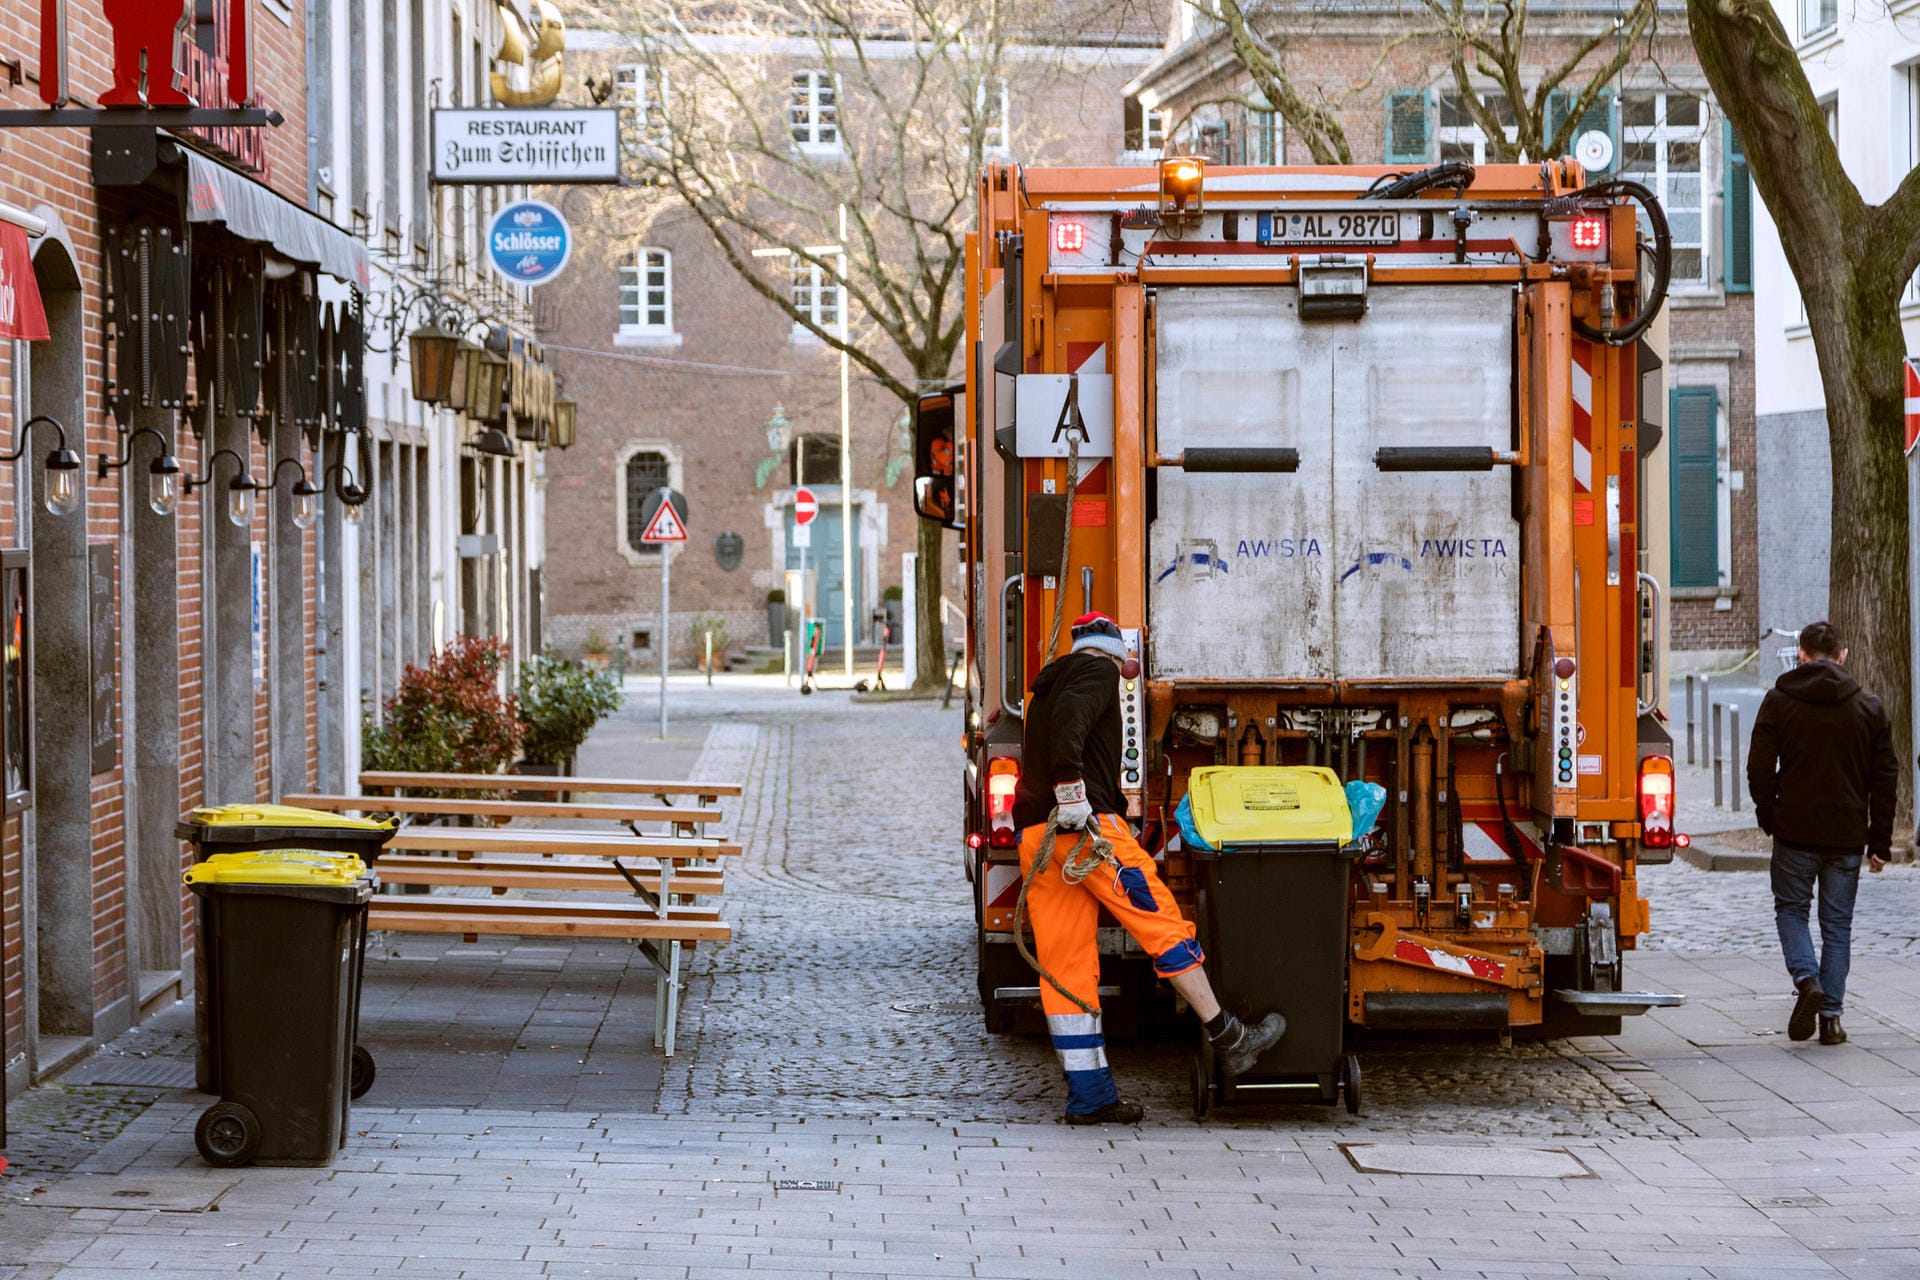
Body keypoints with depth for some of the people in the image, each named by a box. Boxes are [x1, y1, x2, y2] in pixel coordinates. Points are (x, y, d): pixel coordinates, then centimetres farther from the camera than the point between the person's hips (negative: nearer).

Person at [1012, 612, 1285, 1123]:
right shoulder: (1099, 670, 4)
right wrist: (1072, 791, -24)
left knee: (1065, 966, 4)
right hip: (1085, 825, -8)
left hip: (1033, 832, 8)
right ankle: (1228, 1040, 3)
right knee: (1162, 921, 0)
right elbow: (1069, 722, -16)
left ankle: (1089, 1096, 3)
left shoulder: (1047, 685, 30)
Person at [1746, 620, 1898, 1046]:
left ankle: (1806, 978, -11)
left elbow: (1760, 768, -5)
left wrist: (1768, 817, 9)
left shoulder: (1778, 701, -3)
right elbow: (1885, 777, 4)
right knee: (1837, 923, 9)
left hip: (1795, 831, -2)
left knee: (1790, 908, 14)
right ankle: (1831, 1015, 5)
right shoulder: (1869, 708, 3)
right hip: (1847, 834, 2)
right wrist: (1880, 841, 8)